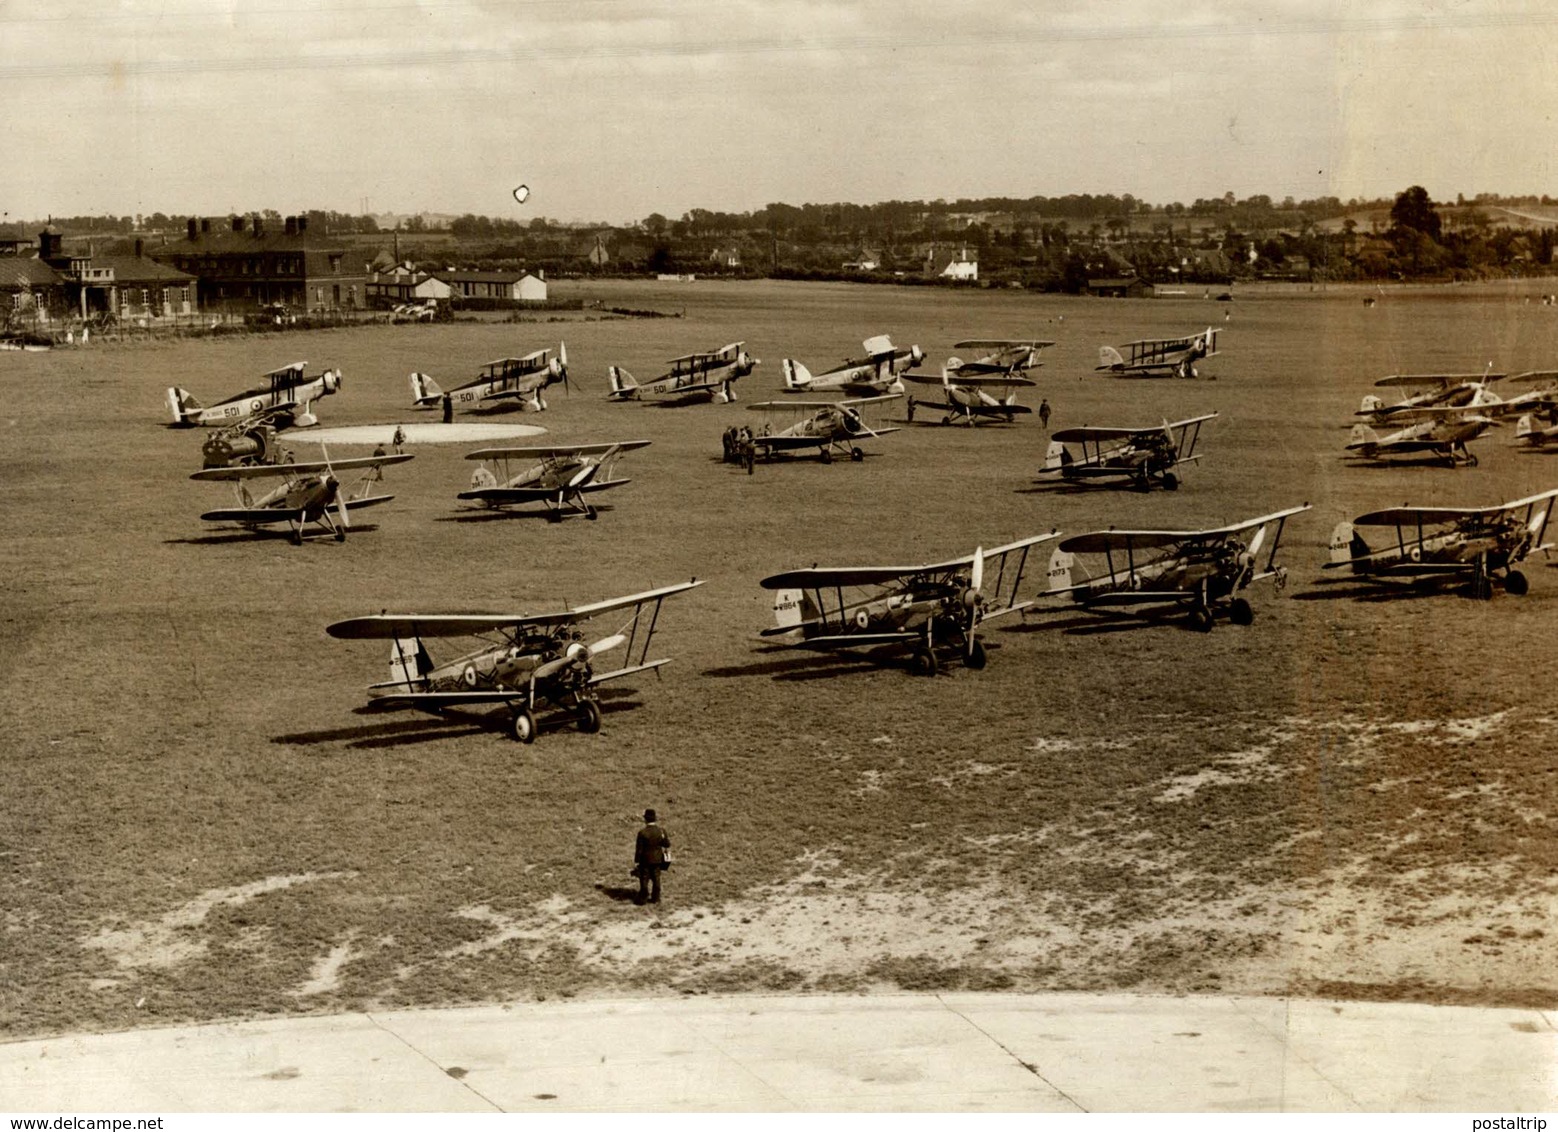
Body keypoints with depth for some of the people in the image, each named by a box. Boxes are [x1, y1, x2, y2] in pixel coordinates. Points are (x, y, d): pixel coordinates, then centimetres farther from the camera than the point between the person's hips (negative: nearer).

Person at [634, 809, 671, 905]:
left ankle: (643, 898, 15)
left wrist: (636, 862, -7)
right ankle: (655, 898, 21)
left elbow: (639, 849, -15)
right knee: (656, 879, 15)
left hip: (645, 860, -3)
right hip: (657, 860, 3)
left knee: (644, 879, 9)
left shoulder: (642, 833, -19)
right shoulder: (661, 831, -9)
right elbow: (667, 844, -1)